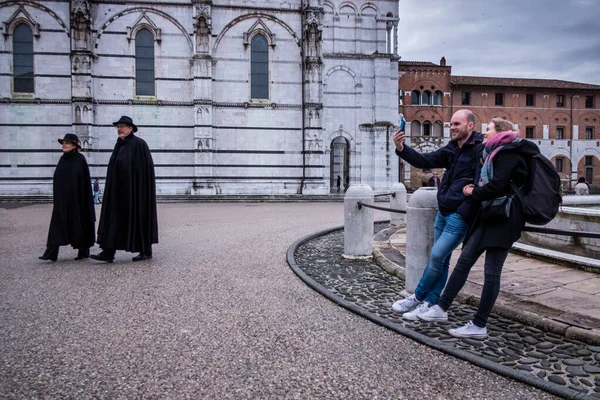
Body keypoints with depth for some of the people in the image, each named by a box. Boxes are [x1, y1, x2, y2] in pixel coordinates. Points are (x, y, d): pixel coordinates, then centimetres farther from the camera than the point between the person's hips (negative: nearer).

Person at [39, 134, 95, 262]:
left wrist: (82, 198, -13)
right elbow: (57, 179, 16)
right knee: (57, 222, -2)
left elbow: (85, 180, -9)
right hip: (62, 198, 6)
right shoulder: (62, 159, 11)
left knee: (79, 222, 3)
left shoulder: (80, 159, -6)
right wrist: (57, 197, 12)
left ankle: (84, 251, 17)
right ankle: (51, 252, -5)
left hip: (76, 197, -6)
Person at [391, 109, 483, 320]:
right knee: (441, 260, 12)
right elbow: (424, 161, 7)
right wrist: (402, 149, -8)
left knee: (437, 255, -8)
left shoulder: (480, 149, -13)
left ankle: (417, 297, 10)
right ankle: (430, 303, 19)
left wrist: (466, 211, -24)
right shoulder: (452, 149, 11)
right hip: (443, 211, 8)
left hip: (460, 214, -8)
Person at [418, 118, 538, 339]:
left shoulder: (509, 153, -8)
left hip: (503, 218, -9)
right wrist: (474, 189, 3)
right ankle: (442, 308, 11)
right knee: (464, 259, 6)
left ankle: (479, 326, 0)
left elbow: (497, 185, -20)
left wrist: (474, 193, -5)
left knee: (492, 271, -5)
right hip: (489, 215, 9)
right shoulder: (495, 153, 21)